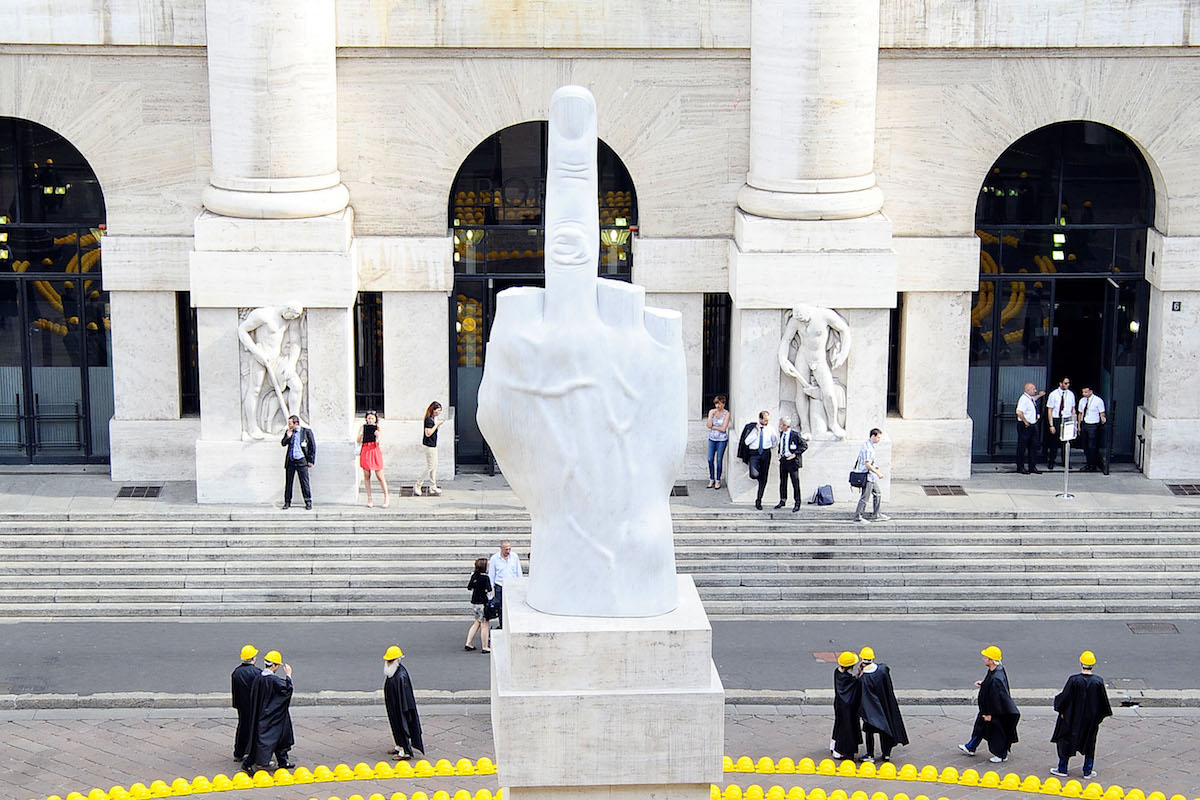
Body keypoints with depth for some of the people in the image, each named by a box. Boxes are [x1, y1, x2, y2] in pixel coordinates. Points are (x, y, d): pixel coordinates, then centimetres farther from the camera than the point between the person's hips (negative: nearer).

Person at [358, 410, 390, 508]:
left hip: (375, 452, -2)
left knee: (380, 476, -4)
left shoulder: (377, 428, 2)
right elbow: (358, 441, 3)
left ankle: (386, 498, 4)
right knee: (366, 476, 3)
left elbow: (378, 443, -3)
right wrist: (360, 434, -15)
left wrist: (378, 436, -22)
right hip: (365, 452, 2)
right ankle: (369, 499, 10)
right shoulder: (363, 427, 6)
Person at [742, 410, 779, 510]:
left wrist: (771, 448, 13)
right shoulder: (752, 428, -1)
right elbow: (746, 442, -10)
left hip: (766, 453, 3)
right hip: (754, 453, -3)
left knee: (764, 478, 3)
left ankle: (759, 501, 12)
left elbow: (775, 441, 23)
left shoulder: (770, 429, 7)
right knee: (754, 475, -24)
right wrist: (757, 433, -12)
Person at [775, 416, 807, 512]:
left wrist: (795, 454, -16)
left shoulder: (795, 435, -15)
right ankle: (782, 501, 28)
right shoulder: (781, 434, 7)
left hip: (792, 461, -7)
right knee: (782, 482, 15)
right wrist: (779, 452, 8)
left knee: (795, 483, -2)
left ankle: (797, 504, 4)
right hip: (783, 460, 7)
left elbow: (805, 445, -11)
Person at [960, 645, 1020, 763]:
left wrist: (989, 714, -21)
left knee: (996, 731, 12)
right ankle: (970, 748, 42)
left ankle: (1002, 755, 33)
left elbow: (995, 698, -29)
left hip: (996, 711, -10)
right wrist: (983, 683, 6)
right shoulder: (999, 669, -7)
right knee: (980, 725, 24)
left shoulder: (995, 679, -36)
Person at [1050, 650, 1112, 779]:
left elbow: (1065, 697, -12)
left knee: (1066, 740, 13)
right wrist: (1100, 716, 13)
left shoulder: (1074, 680, -20)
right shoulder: (1098, 681, -12)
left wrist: (1061, 710, 5)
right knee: (1089, 743, 17)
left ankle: (1062, 769, 20)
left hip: (1073, 718, -2)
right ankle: (1088, 772, 21)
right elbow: (1103, 701, -2)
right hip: (1091, 718, 2)